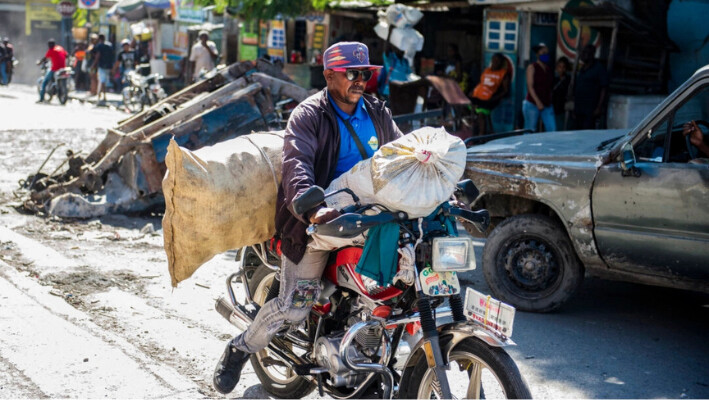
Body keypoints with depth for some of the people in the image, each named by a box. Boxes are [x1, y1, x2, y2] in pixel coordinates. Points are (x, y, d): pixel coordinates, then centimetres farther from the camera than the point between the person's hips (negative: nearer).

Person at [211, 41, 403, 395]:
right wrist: (311, 208, -43)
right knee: (295, 305, -10)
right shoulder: (309, 115, -10)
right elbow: (296, 165, -25)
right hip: (316, 218, -5)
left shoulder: (376, 112, 10)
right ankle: (240, 349, 17)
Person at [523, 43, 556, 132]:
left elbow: (550, 87, 17)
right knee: (530, 131, -4)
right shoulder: (532, 67, -2)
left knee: (552, 129, -5)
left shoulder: (549, 69, 14)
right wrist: (538, 102, -18)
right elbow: (530, 86, -9)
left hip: (547, 105, 5)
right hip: (532, 104, -5)